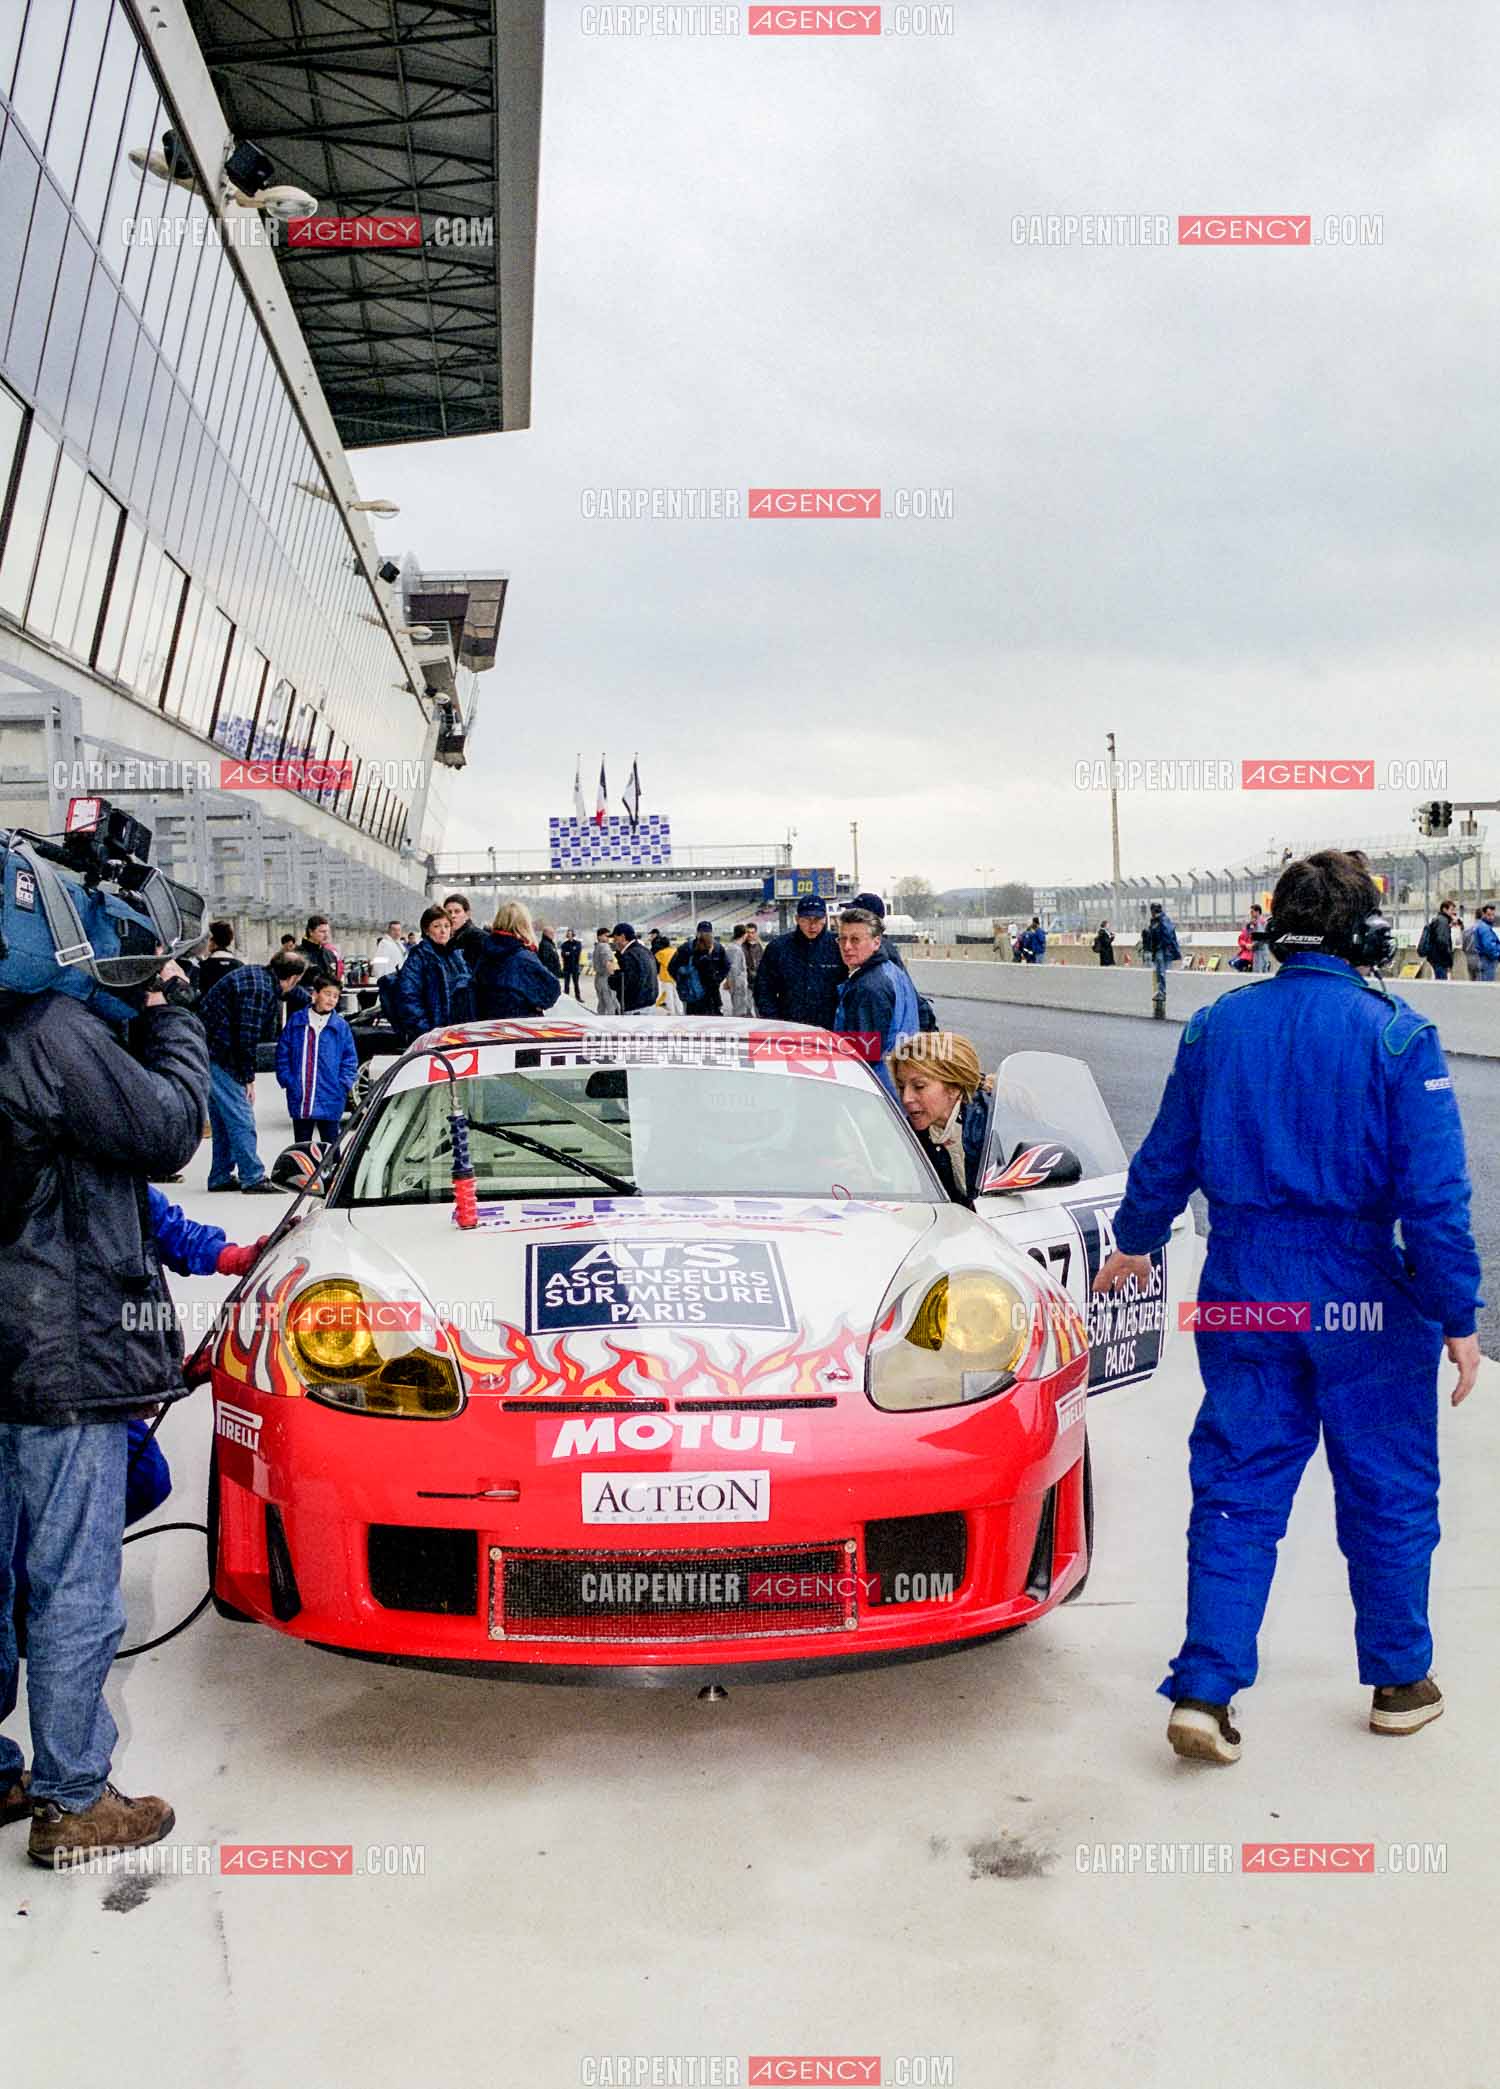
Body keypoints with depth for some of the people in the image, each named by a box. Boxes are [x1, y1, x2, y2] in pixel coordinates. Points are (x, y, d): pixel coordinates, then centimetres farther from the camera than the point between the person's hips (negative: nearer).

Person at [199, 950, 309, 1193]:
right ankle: (253, 1178, -5)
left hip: (208, 1050, 10)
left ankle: (221, 1177, 23)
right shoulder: (259, 990, -21)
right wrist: (248, 1078, -14)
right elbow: (247, 1036, -22)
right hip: (217, 1055, -10)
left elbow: (293, 993, 30)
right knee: (240, 1117, -7)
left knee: (223, 1118, 16)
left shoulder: (260, 975, 9)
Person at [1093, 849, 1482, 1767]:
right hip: (1363, 1296, -3)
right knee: (1388, 1493, 14)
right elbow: (1436, 1194, -13)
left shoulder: (1216, 1027, 1)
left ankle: (1206, 1691, 6)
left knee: (1238, 1493, 10)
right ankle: (1400, 1683, 30)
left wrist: (1136, 1243, 26)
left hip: (1243, 1292, 3)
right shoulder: (1396, 1035, -12)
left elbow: (1166, 1159, 10)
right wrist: (1458, 1318, -6)